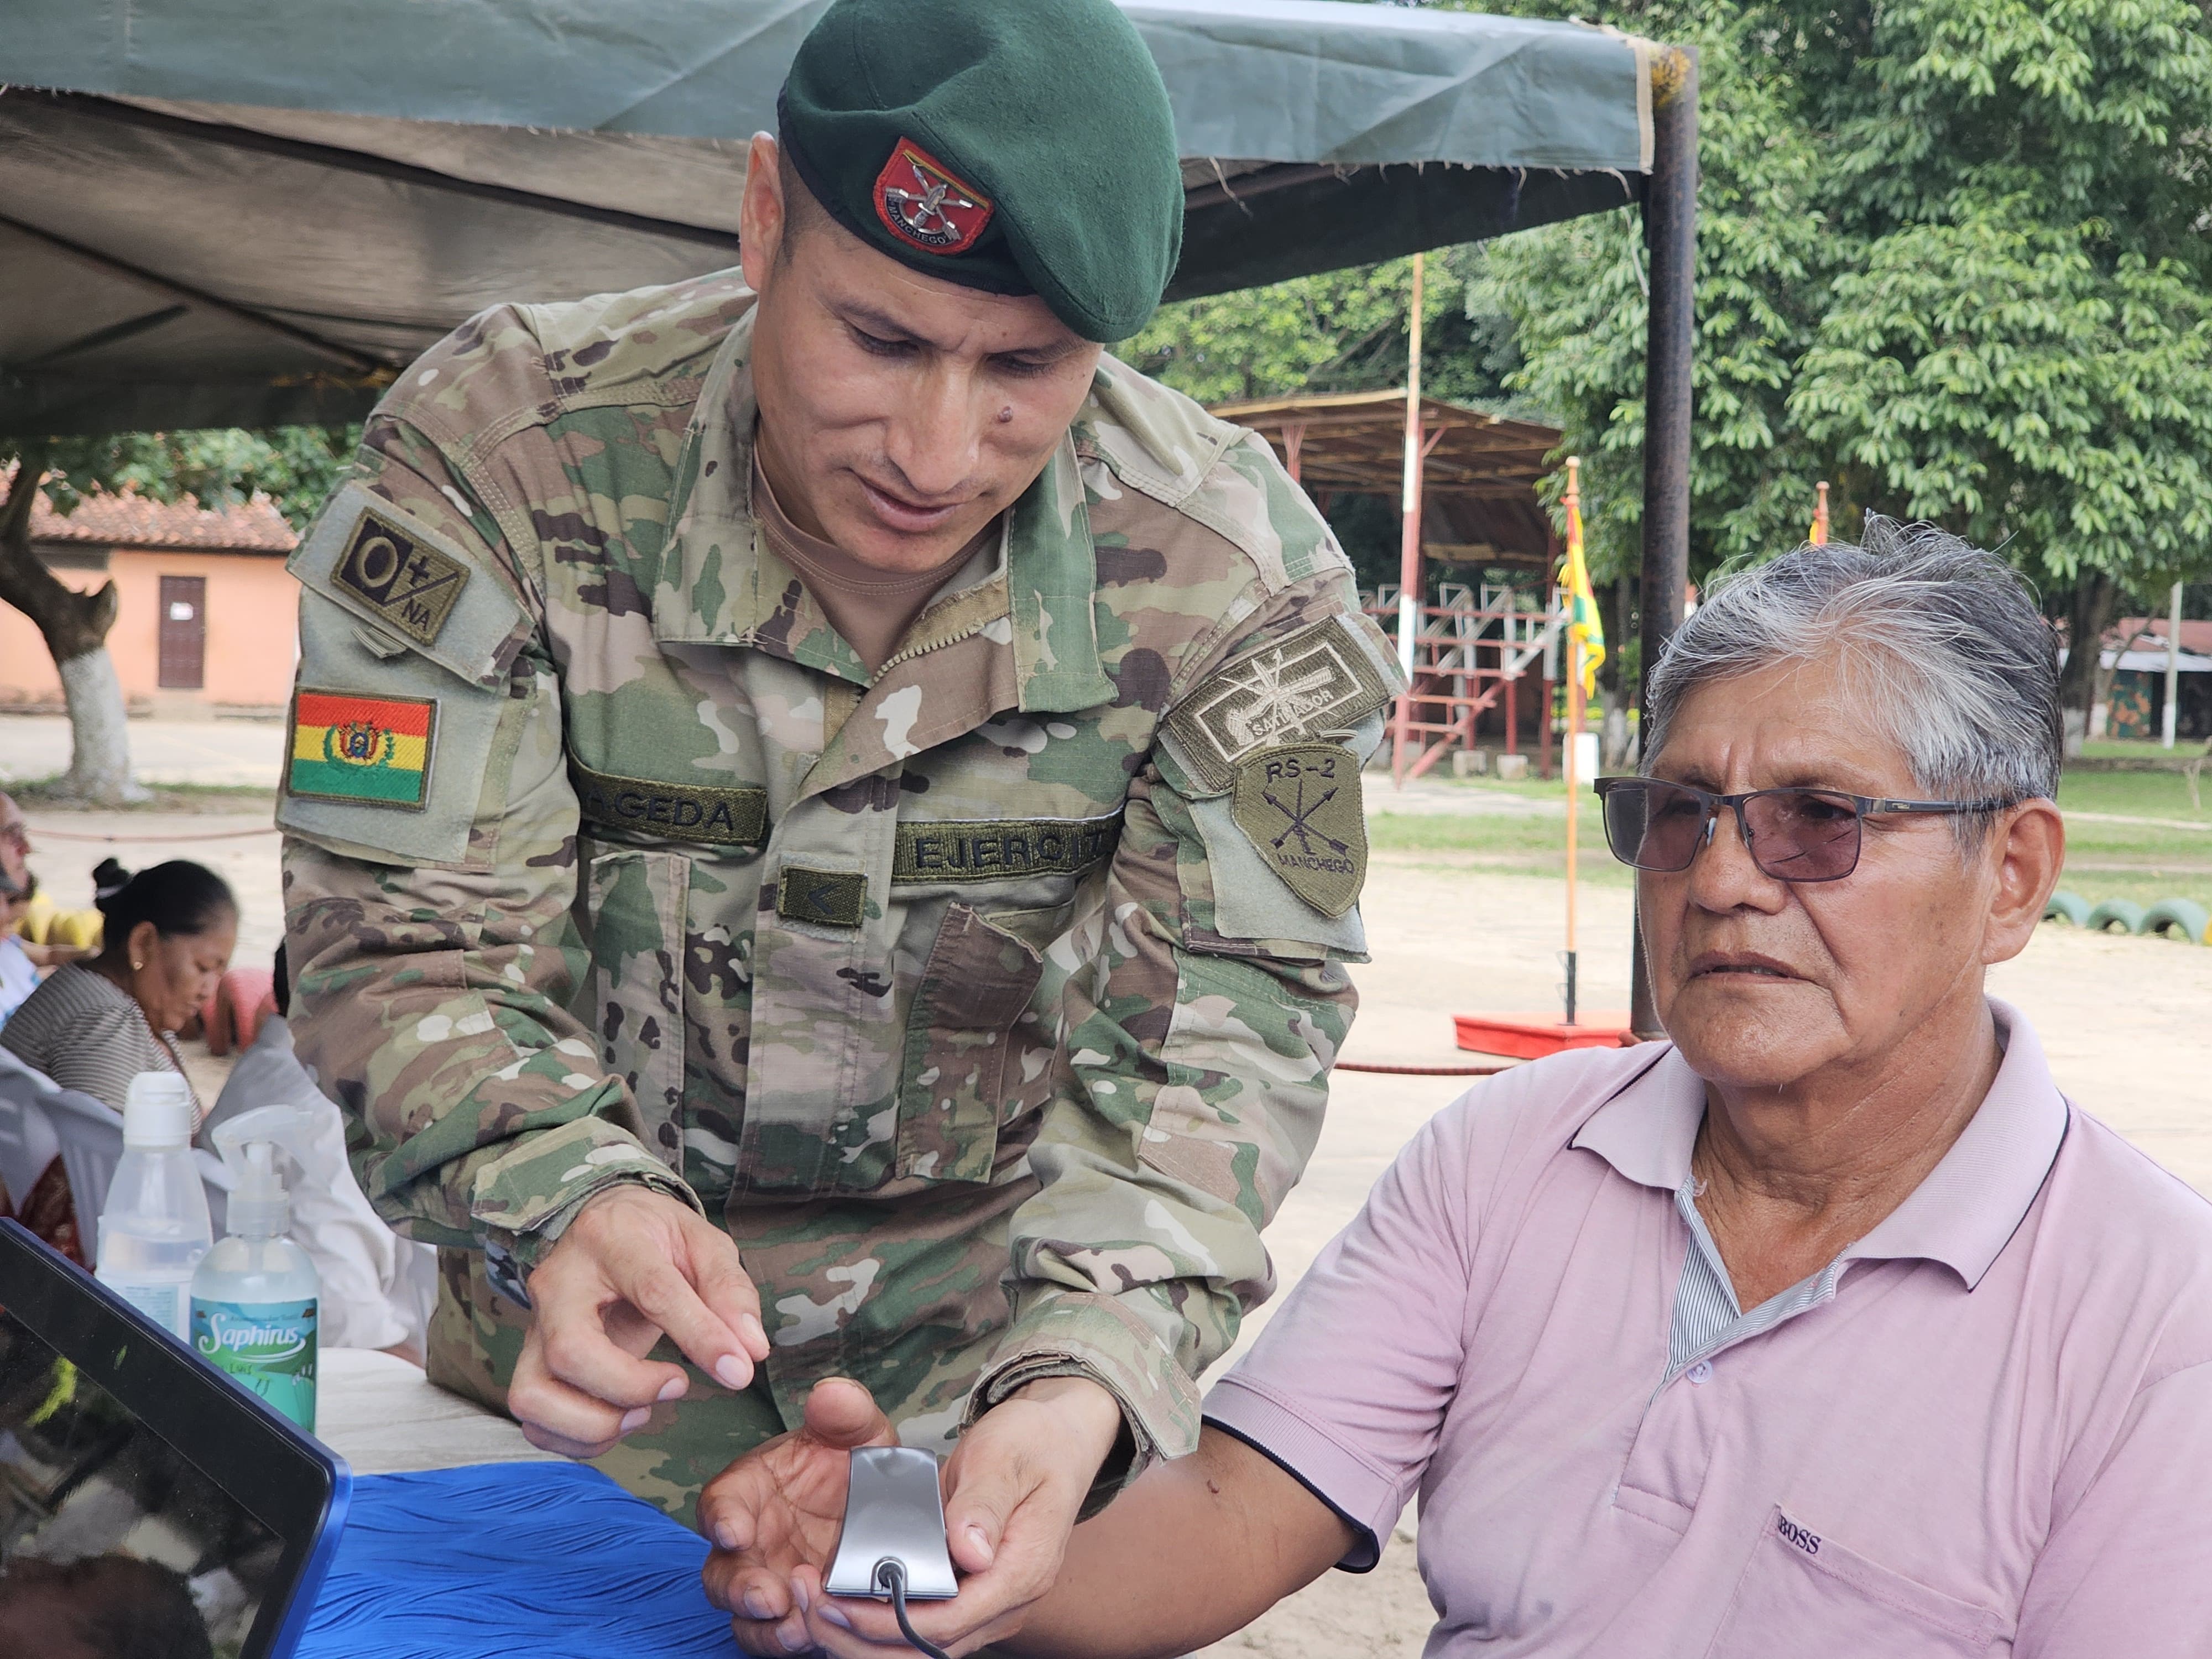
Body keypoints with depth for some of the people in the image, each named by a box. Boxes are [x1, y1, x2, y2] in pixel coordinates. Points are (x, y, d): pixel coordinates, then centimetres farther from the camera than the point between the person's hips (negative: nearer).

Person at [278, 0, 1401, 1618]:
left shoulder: (1240, 575, -21)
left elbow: (1211, 1033, -20)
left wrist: (1085, 1374, -39)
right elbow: (410, 941, -21)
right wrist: (568, 1200, -43)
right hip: (587, 1283, 0)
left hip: (990, 1272, 0)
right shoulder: (497, 456, -24)